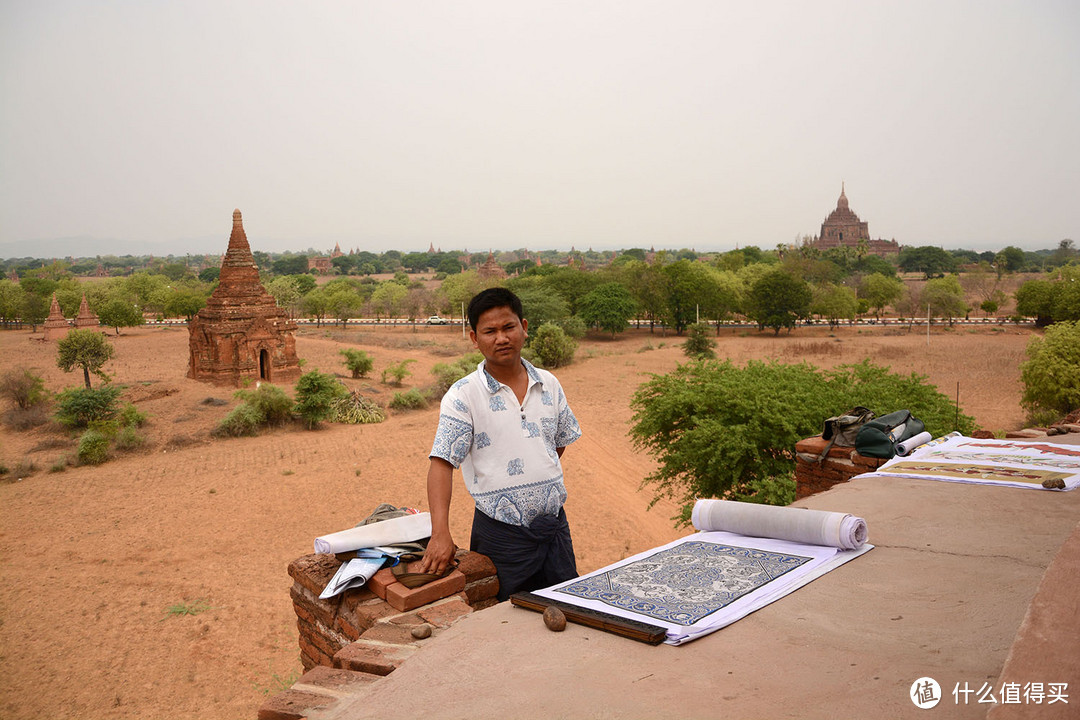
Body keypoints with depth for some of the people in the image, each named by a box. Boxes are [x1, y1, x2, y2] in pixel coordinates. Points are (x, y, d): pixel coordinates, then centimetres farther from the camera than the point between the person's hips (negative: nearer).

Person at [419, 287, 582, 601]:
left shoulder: (549, 384, 5)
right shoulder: (463, 395, -10)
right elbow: (442, 463, -16)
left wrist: (538, 481, 9)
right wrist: (440, 534, -26)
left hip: (555, 525, 5)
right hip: (502, 533, -4)